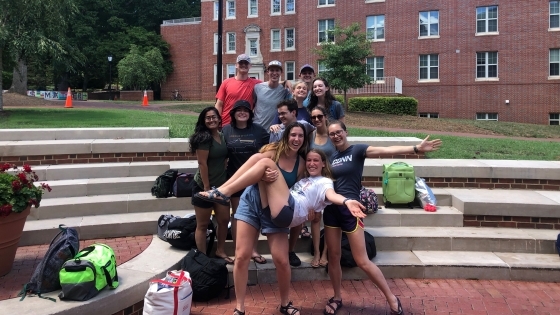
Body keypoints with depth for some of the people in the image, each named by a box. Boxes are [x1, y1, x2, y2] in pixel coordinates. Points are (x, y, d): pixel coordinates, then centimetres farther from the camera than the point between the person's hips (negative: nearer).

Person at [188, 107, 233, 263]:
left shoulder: (222, 136, 7)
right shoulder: (204, 138, -16)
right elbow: (202, 163, -19)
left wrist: (227, 183, 10)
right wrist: (207, 188, -20)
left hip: (221, 186, 7)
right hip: (204, 186, -7)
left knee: (224, 220, 14)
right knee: (203, 224, 5)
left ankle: (220, 251, 31)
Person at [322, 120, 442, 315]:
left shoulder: (357, 150, -4)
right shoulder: (330, 158, 11)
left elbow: (386, 150, -17)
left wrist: (416, 149, -28)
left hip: (350, 209, -5)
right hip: (331, 209, 5)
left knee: (362, 261, -3)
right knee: (333, 257, 10)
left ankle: (392, 299, 13)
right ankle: (337, 298, 29)